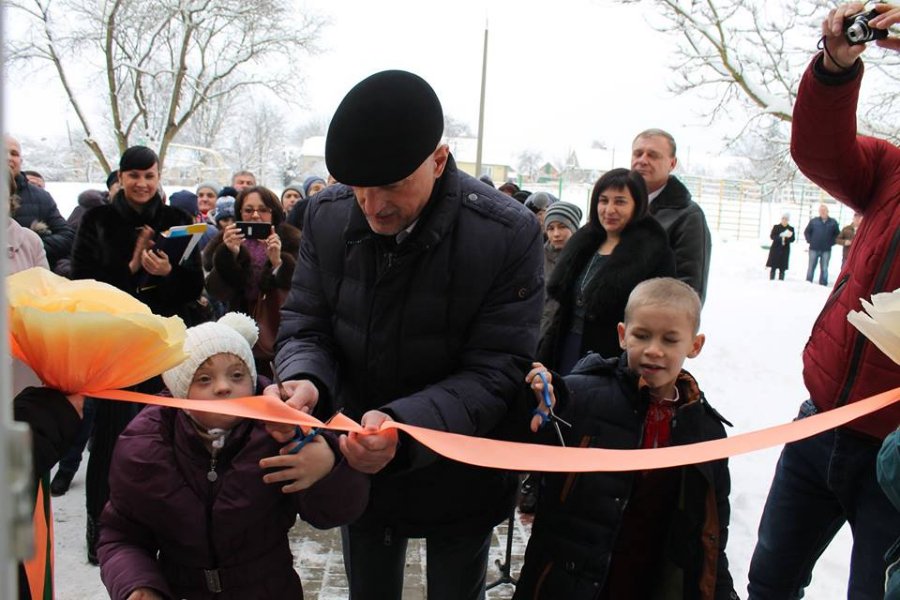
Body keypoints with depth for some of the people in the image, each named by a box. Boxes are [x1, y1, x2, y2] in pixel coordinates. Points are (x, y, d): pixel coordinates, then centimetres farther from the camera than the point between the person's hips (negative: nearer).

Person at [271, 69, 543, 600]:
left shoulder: (509, 234, -25)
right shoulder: (328, 215, -12)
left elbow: (495, 373, -23)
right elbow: (306, 323, -4)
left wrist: (405, 426, -39)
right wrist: (304, 378, -28)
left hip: (458, 477, -3)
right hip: (359, 466, 4)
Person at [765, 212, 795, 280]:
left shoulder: (791, 229, 6)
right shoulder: (776, 227, 3)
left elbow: (792, 240, 3)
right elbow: (772, 236, -5)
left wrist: (789, 237, -19)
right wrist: (780, 236, -20)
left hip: (785, 250, 1)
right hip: (775, 249, -1)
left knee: (782, 268, 0)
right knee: (773, 267, -2)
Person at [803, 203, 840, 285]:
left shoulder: (833, 222, 4)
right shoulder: (813, 221, 3)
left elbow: (837, 234, 13)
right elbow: (806, 232, 12)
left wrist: (832, 242, 2)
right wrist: (810, 241, 1)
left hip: (826, 250, 0)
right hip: (814, 249, 0)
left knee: (824, 269, 5)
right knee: (811, 268, 3)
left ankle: (823, 284, 10)